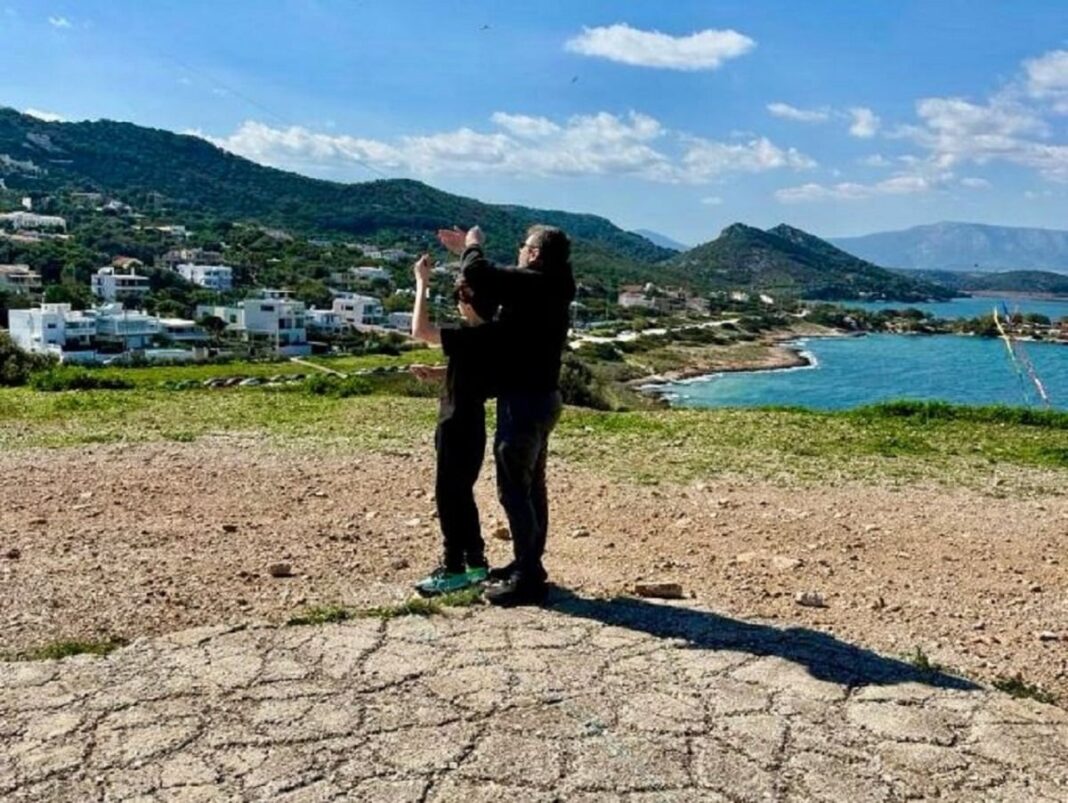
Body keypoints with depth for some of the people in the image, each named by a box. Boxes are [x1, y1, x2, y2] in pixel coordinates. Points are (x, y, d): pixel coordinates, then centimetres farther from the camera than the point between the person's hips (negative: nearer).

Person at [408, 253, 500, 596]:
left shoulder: (472, 336, -21)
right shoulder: (486, 336, 9)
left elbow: (420, 330, -26)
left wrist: (422, 283, -18)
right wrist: (436, 372, 8)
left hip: (459, 426, -10)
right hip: (466, 424, 10)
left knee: (449, 496, -1)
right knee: (459, 494, 17)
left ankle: (455, 568, 6)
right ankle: (475, 562, 24)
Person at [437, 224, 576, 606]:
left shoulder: (532, 283, -18)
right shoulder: (547, 288, 13)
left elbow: (478, 275, -26)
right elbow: (497, 283, 28)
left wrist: (473, 247, -5)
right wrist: (468, 251, 27)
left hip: (523, 401, -10)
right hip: (539, 398, 10)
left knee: (514, 490, -6)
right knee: (531, 486, 15)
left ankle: (528, 578, -1)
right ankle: (529, 564, 25)